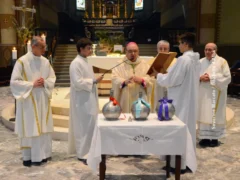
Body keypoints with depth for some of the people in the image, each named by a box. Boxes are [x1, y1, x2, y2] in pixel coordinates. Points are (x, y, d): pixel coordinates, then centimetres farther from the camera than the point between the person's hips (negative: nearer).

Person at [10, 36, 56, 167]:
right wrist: (32, 84, -18)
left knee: (43, 128, 11)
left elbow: (52, 78, 9)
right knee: (30, 128, 1)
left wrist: (45, 82, -11)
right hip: (28, 100, -5)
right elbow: (14, 81, -12)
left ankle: (43, 154, 24)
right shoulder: (22, 61, -11)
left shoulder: (45, 62, 4)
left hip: (43, 100, 5)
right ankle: (29, 157, 13)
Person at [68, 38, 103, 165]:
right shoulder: (76, 63, -15)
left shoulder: (85, 62, 14)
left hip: (89, 99, 10)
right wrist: (94, 81, -20)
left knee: (89, 125, 14)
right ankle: (83, 153, 7)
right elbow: (78, 82, -22)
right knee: (85, 126, -4)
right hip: (82, 101, -10)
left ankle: (86, 150, 25)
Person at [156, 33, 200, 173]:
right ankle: (188, 160, 28)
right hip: (191, 100, 9)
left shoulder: (183, 59, -20)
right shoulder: (196, 60, 9)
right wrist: (167, 72, 15)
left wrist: (159, 75, 0)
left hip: (181, 101, -9)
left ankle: (179, 164, 9)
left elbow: (170, 80, -18)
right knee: (188, 128, 17)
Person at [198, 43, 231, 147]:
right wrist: (200, 78, -14)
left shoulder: (222, 61, -2)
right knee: (204, 115, 4)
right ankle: (205, 137, 13)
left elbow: (227, 77, -8)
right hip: (203, 94, 3)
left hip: (216, 94, -3)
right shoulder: (200, 62, 9)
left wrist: (212, 78, -16)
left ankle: (214, 138, 11)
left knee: (215, 115, 1)